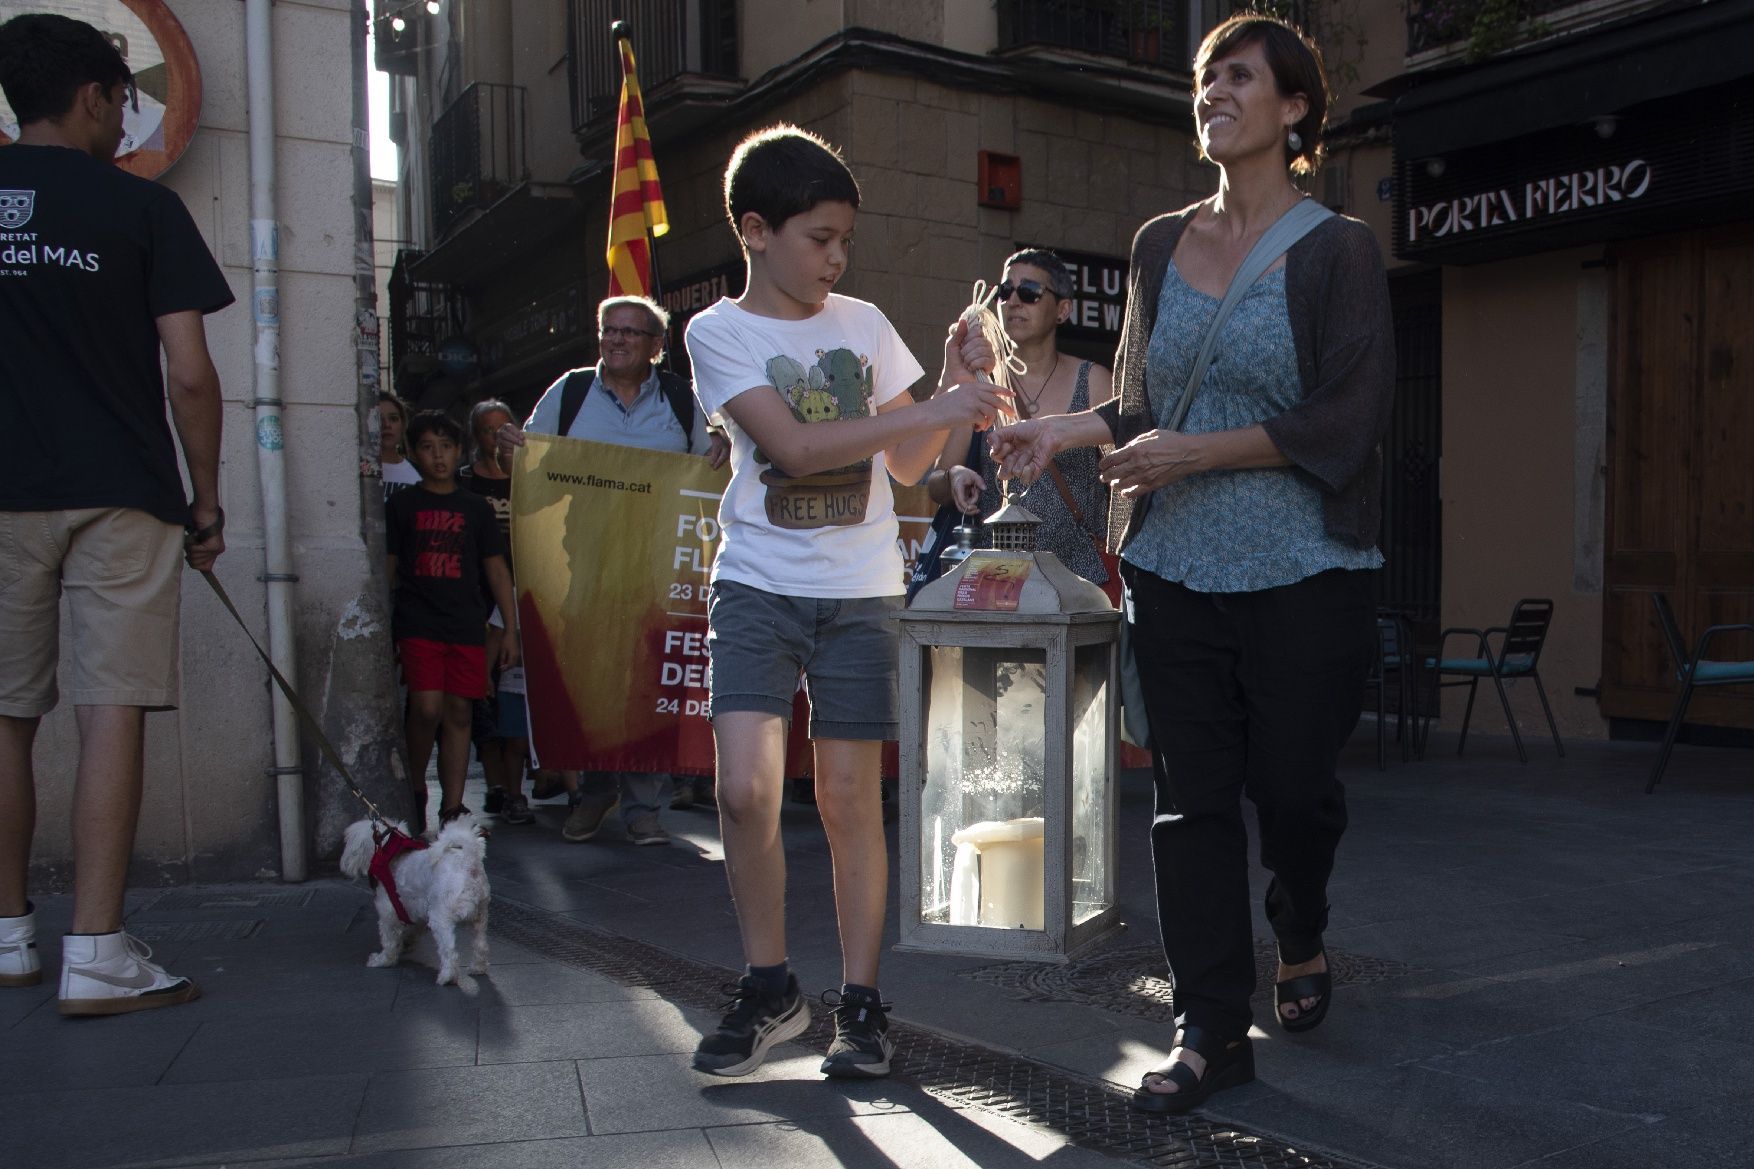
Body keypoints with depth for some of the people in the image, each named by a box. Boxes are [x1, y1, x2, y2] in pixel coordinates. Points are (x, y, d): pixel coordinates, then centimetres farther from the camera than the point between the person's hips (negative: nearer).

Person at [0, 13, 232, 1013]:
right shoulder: (142, 207, -1)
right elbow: (189, 375, -6)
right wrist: (208, 502, 2)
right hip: (122, 496, -4)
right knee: (114, 712, -4)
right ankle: (96, 955, -4)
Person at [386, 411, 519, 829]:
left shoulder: (475, 508, 12)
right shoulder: (401, 505, 8)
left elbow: (497, 570, 13)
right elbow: (387, 570, 9)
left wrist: (510, 630, 8)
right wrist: (383, 631, 4)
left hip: (468, 626, 2)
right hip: (418, 623, -2)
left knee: (458, 713, 2)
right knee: (427, 708, -15)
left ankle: (452, 809, 8)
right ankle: (415, 787, 8)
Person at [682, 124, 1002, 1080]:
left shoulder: (865, 326, 10)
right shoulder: (719, 332, 0)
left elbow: (906, 465, 12)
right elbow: (794, 445, -14)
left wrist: (954, 384, -3)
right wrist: (934, 411, -18)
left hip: (859, 590, 2)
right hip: (758, 583, -2)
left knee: (850, 795, 2)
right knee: (745, 789, -12)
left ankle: (859, 1000, 15)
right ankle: (769, 987, 10)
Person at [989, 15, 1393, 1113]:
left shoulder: (1338, 248, -2)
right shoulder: (1161, 244, 11)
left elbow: (1347, 421, -11)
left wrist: (1193, 454, -17)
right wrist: (1072, 427, -2)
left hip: (1306, 572, -3)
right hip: (1177, 569, 4)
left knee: (1292, 783, 5)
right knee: (1193, 794, 3)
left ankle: (1302, 939, 38)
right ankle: (1213, 1029, 13)